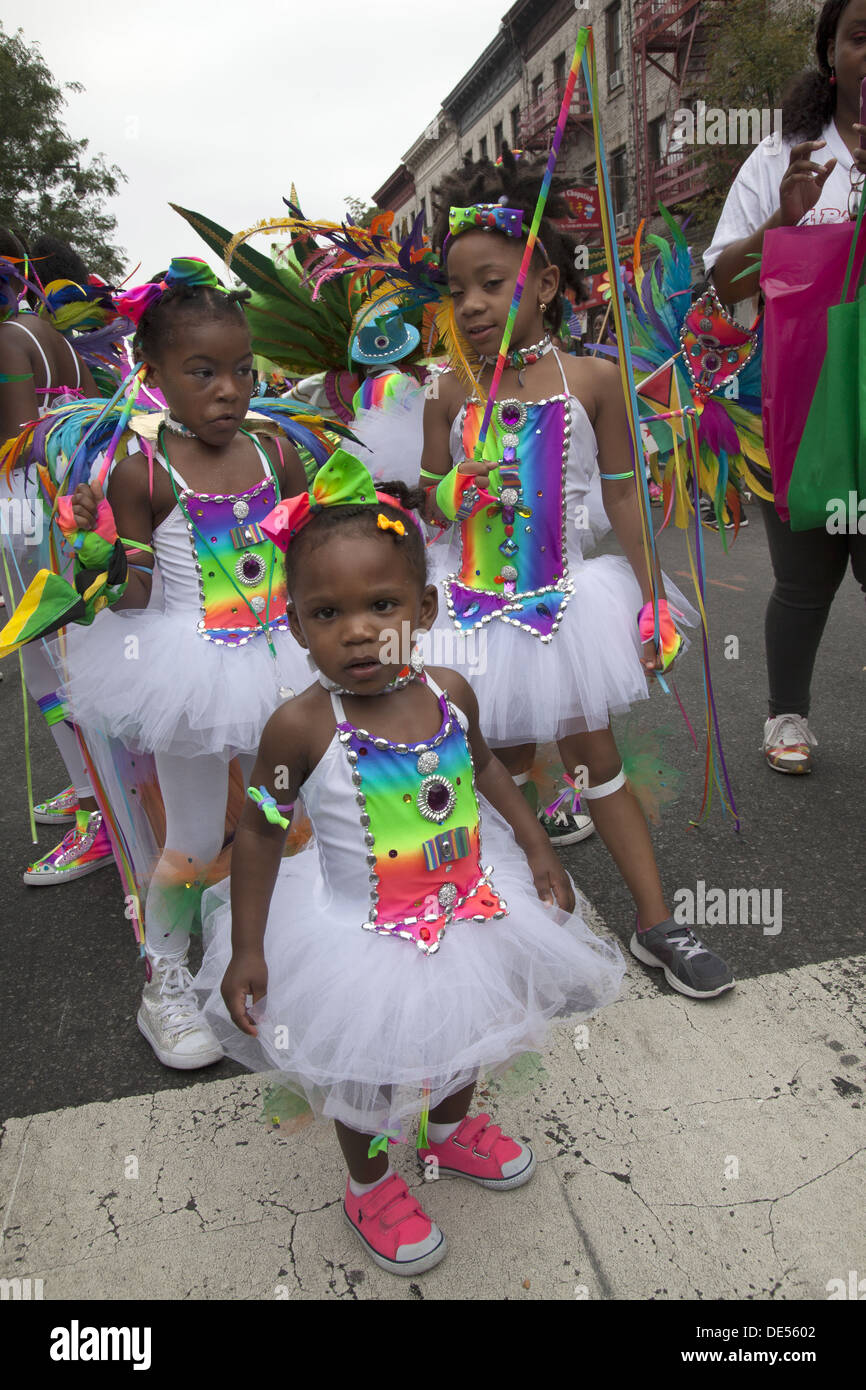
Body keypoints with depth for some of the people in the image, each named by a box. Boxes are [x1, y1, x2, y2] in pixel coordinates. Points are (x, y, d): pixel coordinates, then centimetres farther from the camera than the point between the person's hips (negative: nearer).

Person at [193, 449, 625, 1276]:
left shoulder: (448, 694, -15)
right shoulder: (301, 728, -27)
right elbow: (260, 833, -16)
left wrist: (537, 848, 4)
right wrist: (246, 949, -13)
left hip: (467, 908, 5)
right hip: (360, 934, -4)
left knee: (462, 1037, 29)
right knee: (366, 1070, 19)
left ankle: (450, 1130, 62)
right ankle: (371, 1186, 51)